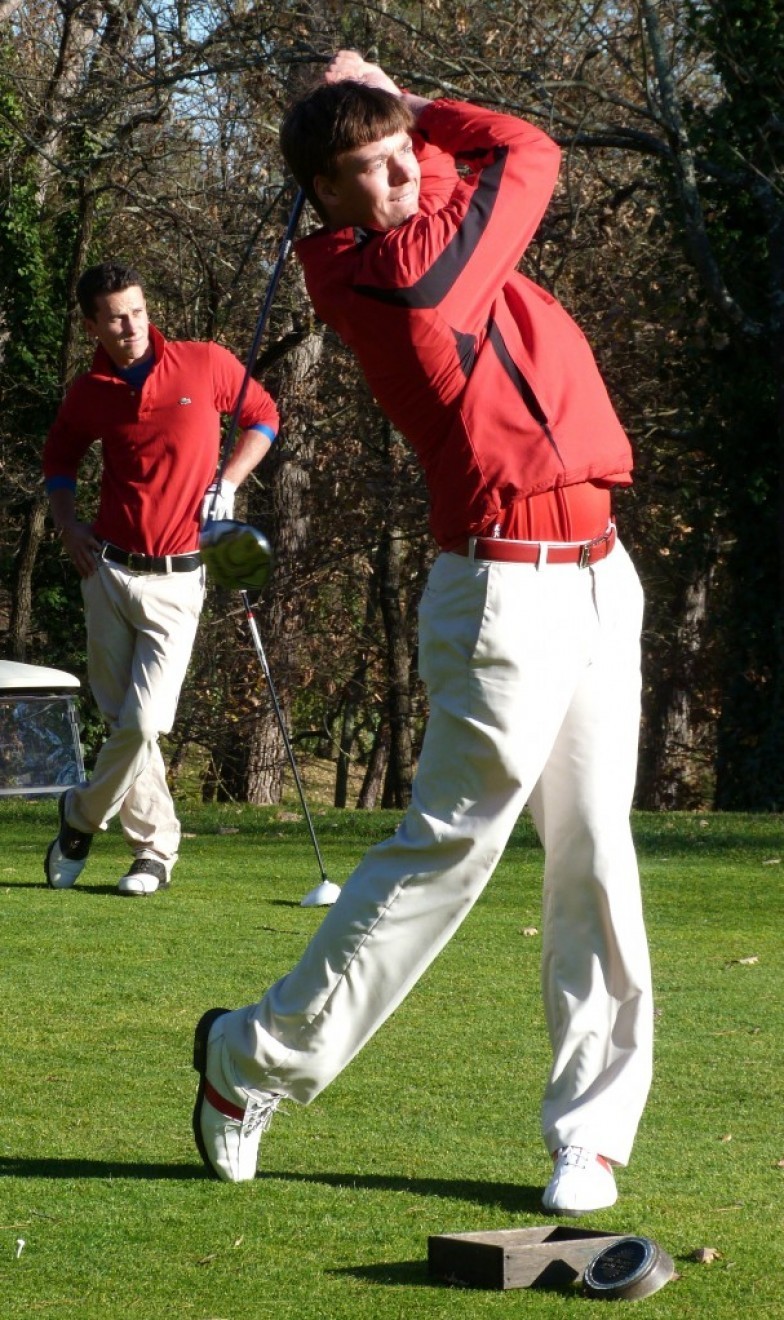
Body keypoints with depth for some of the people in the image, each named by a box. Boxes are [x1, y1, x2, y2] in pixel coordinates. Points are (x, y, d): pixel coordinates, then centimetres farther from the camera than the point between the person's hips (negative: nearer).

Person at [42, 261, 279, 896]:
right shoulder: (88, 393, 3)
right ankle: (156, 848, 18)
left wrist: (228, 482, -1)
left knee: (142, 723, -12)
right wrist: (66, 522, 7)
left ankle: (83, 817, 12)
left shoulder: (207, 365, -4)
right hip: (108, 570, 3)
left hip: (175, 581, -2)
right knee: (124, 721, 6)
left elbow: (263, 416, 12)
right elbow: (60, 456, 23)